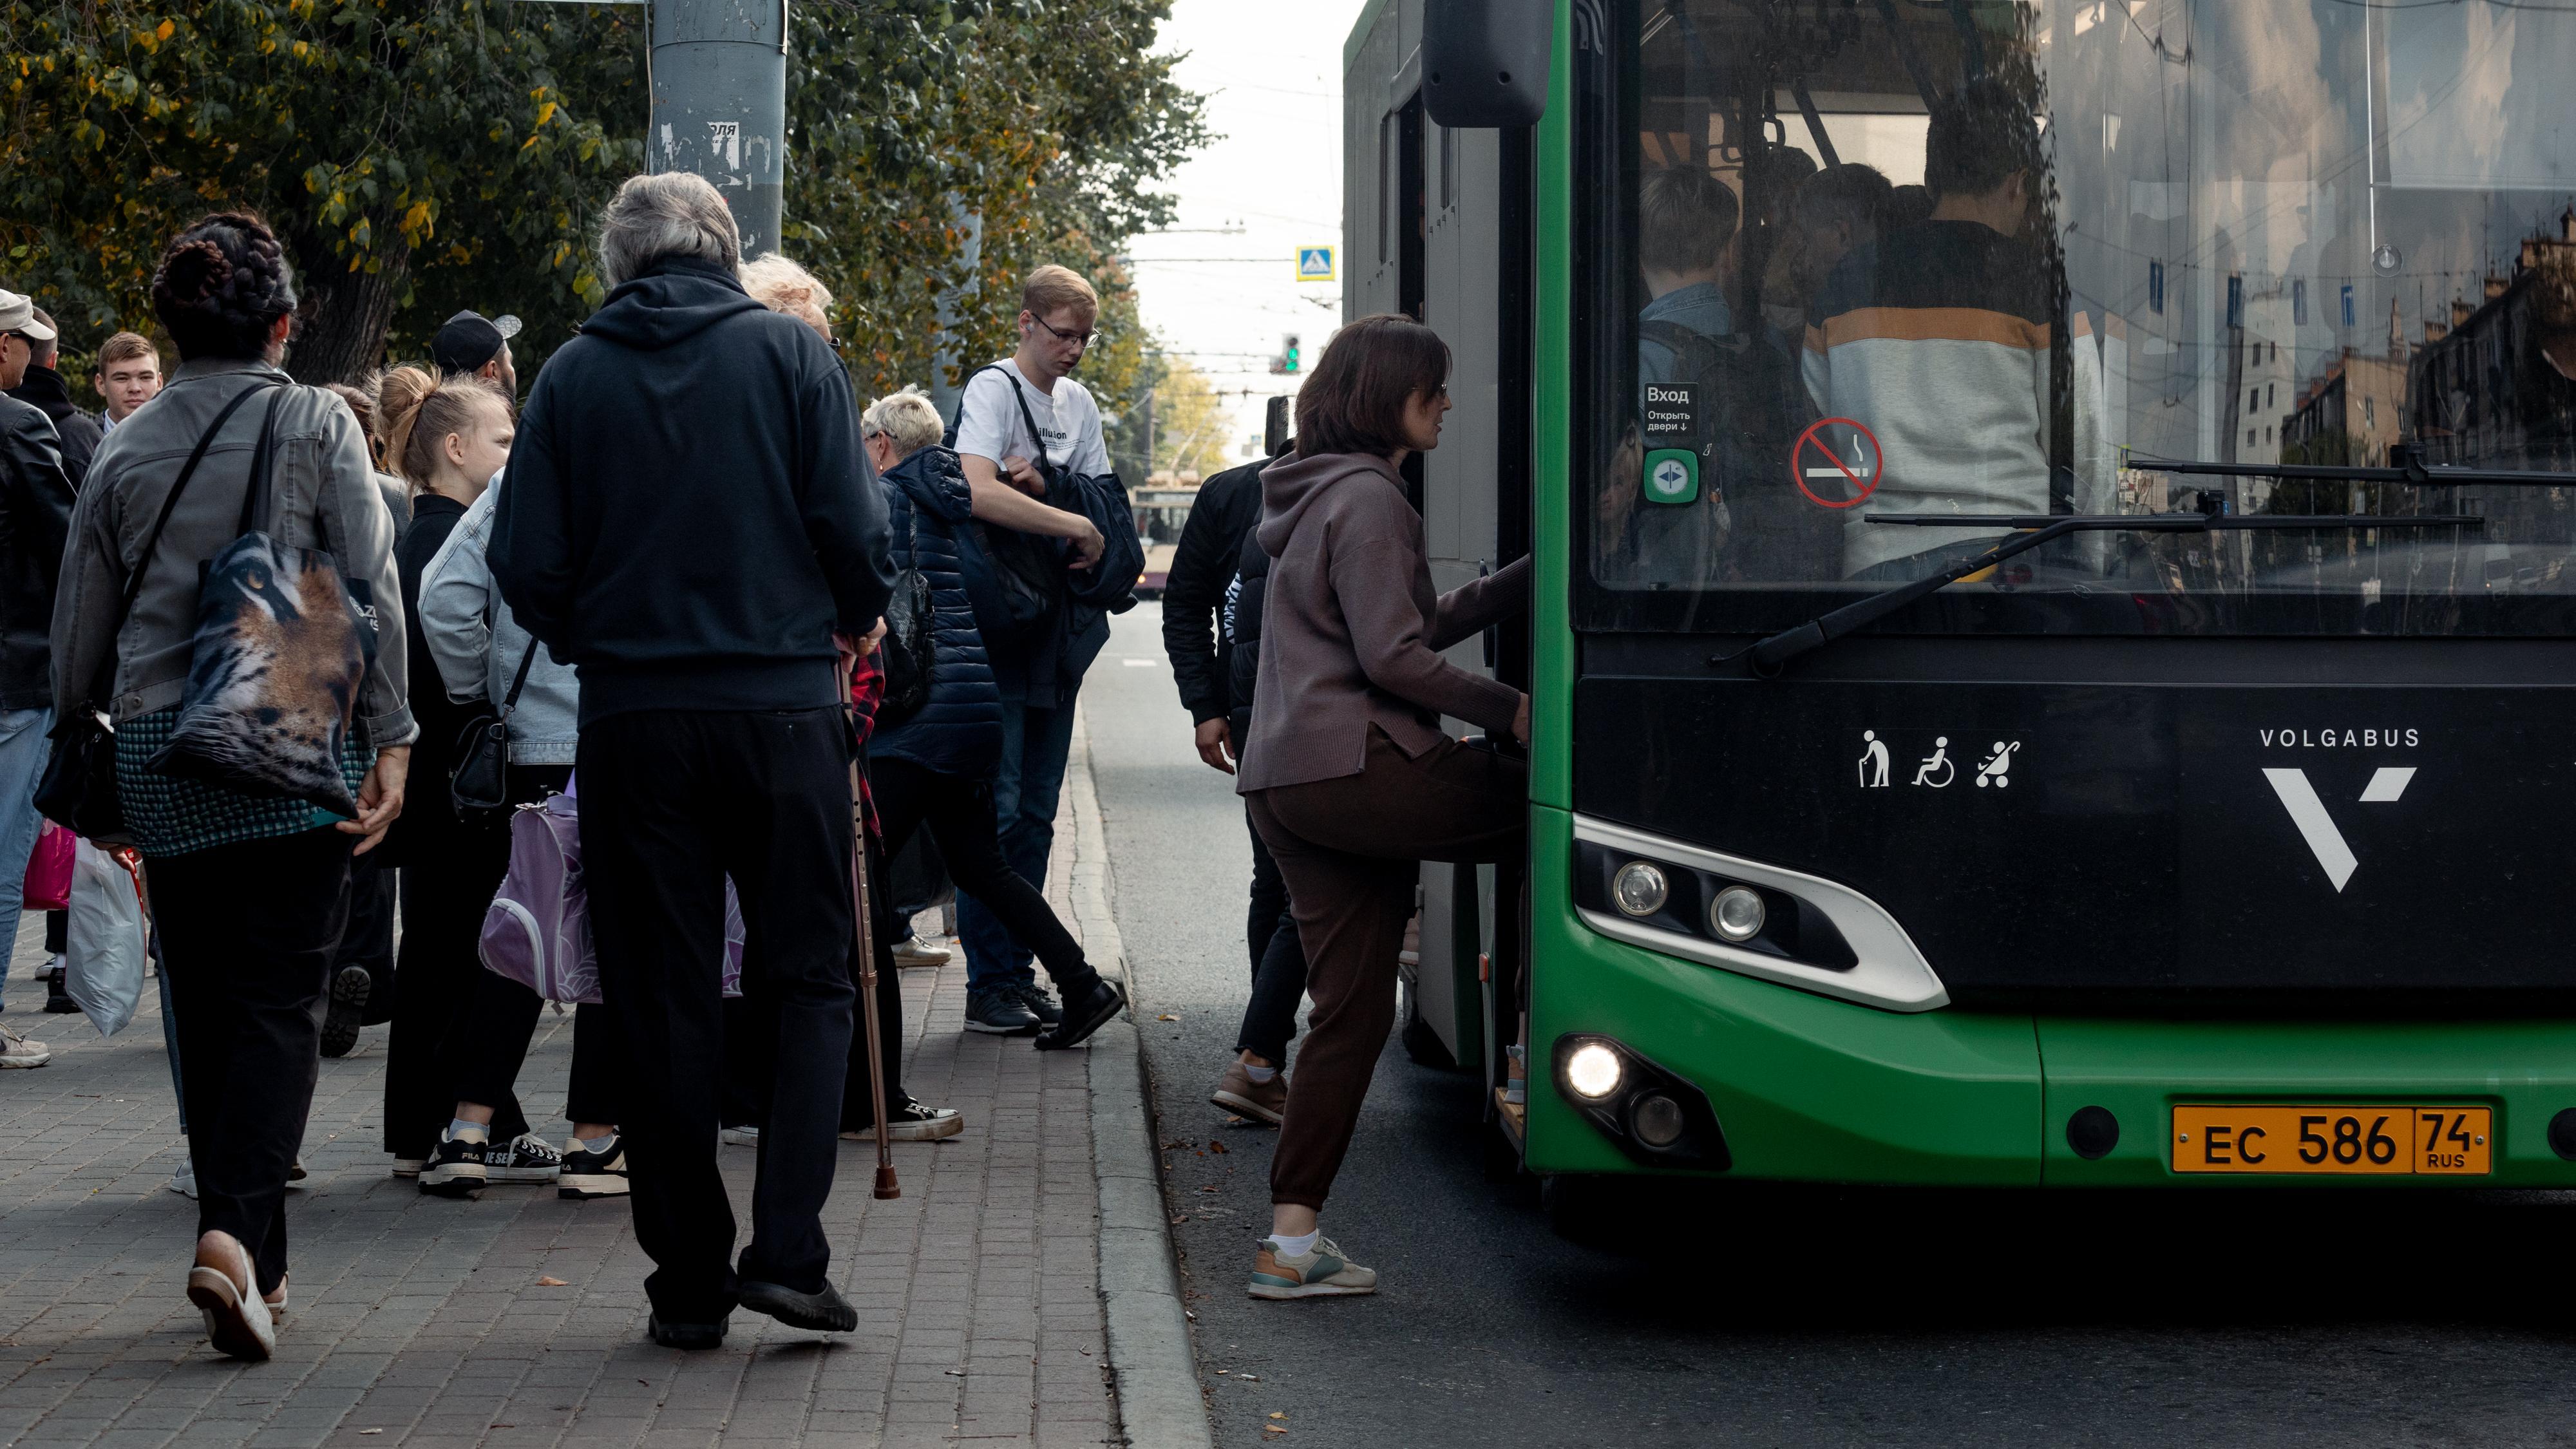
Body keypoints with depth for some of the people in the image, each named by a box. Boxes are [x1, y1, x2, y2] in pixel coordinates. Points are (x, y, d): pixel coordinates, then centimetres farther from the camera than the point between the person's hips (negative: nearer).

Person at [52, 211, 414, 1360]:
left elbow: (79, 631, 11)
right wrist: (390, 739, -2)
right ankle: (235, 1232, -20)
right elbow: (373, 590, -6)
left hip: (157, 747, 3)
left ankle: (256, 1262, 15)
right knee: (279, 998, -2)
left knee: (205, 1006, 11)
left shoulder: (124, 450, 7)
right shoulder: (316, 425, -1)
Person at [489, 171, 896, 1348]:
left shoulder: (573, 377, 3)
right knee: (806, 980, 8)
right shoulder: (790, 354, 0)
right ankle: (787, 1249, -4)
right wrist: (857, 620, 14)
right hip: (784, 708, -1)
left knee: (663, 1000, 7)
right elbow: (852, 531, -6)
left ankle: (688, 1282, 9)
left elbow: (526, 566, -1)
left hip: (633, 717, 1)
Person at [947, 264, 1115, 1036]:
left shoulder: (1080, 404, 14)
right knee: (996, 807, -8)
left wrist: (1039, 486, -9)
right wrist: (1073, 522, -19)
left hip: (1057, 631, 7)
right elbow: (977, 492, -25)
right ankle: (989, 983, -4)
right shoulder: (994, 389, -9)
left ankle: (1018, 973, 15)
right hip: (997, 625, -7)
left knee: (1036, 813, 9)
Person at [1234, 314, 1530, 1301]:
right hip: (1352, 767, -10)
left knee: (1351, 1009, 6)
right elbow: (1393, 655, -15)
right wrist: (1508, 710, -7)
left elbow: (1420, 624, 25)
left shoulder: (1321, 498, 25)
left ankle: (1292, 1240, 2)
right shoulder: (1368, 499, -8)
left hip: (1288, 785, 10)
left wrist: (1532, 576, 20)